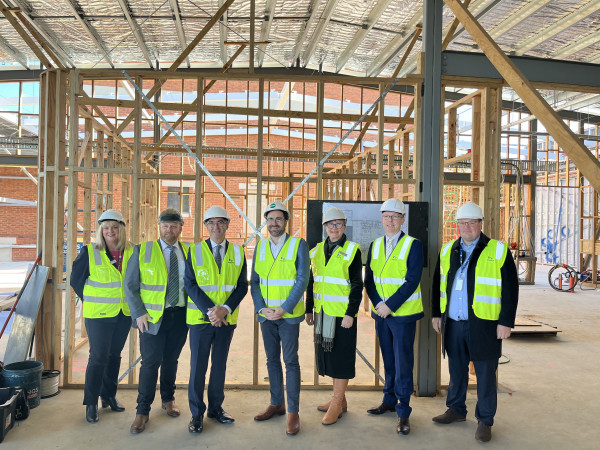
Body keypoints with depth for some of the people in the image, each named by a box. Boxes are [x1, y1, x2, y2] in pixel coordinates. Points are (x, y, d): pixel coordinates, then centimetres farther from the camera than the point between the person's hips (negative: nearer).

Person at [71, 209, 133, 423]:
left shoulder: (131, 252, 0)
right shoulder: (89, 253, -9)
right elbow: (76, 280, -1)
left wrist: (131, 301, 8)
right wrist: (91, 302, 1)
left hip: (124, 313, 4)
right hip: (99, 315, -3)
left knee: (114, 355, 14)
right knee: (98, 357, -2)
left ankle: (109, 395, 29)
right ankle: (91, 403, 13)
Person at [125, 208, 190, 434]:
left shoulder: (189, 251, 5)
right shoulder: (142, 250, -2)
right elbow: (130, 285, -1)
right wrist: (139, 313, -8)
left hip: (180, 315, 3)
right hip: (152, 316, -2)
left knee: (171, 360, 14)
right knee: (151, 362, -3)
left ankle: (168, 400, 34)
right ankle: (142, 411, 10)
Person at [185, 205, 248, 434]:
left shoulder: (237, 252, 4)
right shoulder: (195, 251, -1)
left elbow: (242, 286, 1)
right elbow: (190, 285, -7)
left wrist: (225, 309, -14)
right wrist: (209, 311, -17)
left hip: (226, 318, 2)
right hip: (200, 318, -2)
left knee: (220, 364, 13)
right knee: (198, 366, 3)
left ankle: (216, 407, 28)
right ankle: (197, 413, 17)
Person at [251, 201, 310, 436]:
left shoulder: (299, 245, -5)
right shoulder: (260, 247, 7)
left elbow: (302, 280, -10)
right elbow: (255, 282, 6)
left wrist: (284, 309, -15)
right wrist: (261, 308, -7)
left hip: (289, 315, -4)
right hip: (266, 315, 4)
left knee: (290, 361, -2)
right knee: (272, 360, 13)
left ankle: (293, 412, 8)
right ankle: (277, 403, 27)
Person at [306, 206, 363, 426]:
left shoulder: (352, 251, -6)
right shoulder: (317, 251, 10)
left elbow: (356, 286, -9)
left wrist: (350, 314, -14)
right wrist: (309, 309, 13)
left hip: (342, 314, -6)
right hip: (322, 313, 6)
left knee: (341, 356, 1)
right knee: (327, 354, 14)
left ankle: (337, 404, 12)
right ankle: (340, 399, 29)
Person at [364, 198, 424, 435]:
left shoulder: (413, 245, -8)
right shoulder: (375, 246, 8)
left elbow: (412, 281, -15)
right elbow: (369, 280, 6)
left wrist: (390, 305, -18)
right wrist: (378, 304, -9)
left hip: (403, 313, -5)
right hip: (380, 312, 5)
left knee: (403, 362, -1)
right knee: (388, 360, 16)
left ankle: (403, 412, 8)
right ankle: (389, 400, 30)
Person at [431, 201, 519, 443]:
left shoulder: (498, 251, -5)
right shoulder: (447, 250, 9)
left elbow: (510, 289, -6)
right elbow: (438, 284, 16)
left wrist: (506, 322, -10)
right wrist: (436, 314, 13)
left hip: (484, 325, -4)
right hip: (453, 324, 4)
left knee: (485, 373, 5)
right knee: (456, 370, 16)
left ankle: (485, 421, 20)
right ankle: (456, 410, 33)